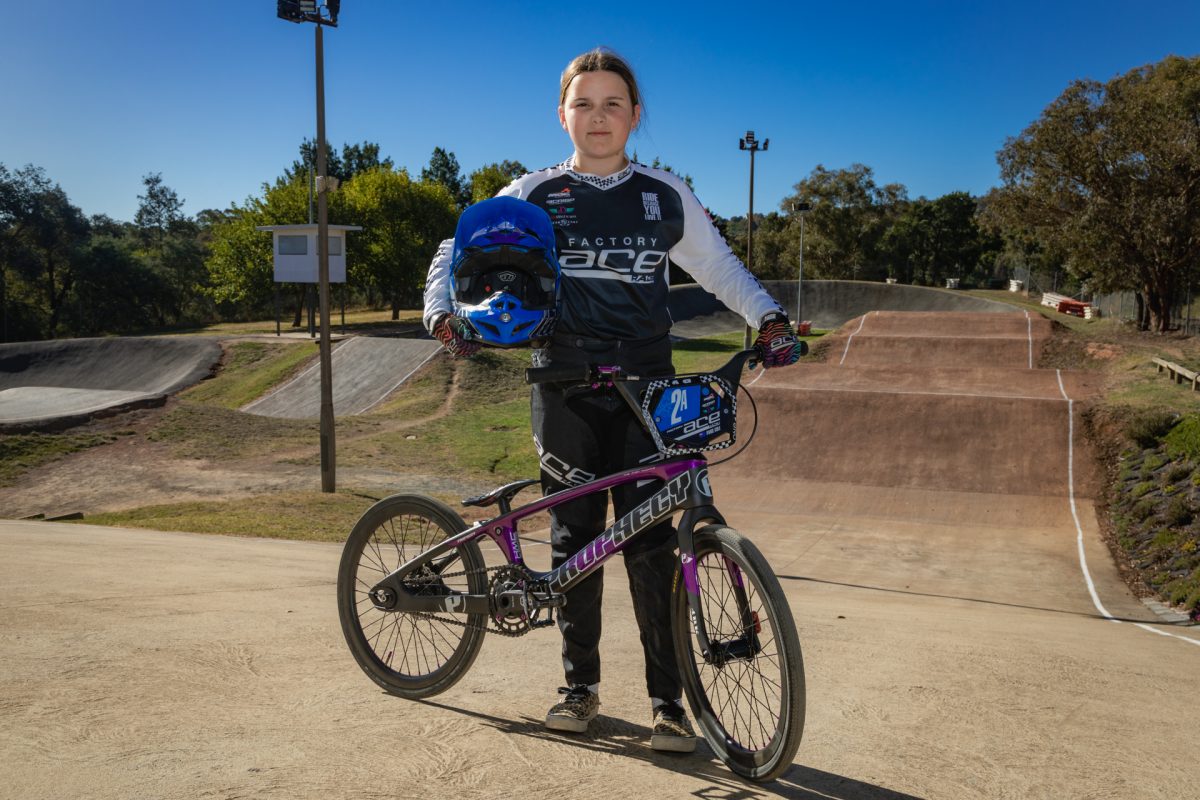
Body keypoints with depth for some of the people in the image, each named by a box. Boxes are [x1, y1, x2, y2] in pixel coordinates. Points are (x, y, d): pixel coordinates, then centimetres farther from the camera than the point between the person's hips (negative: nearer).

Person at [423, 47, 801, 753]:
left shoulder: (666, 196, 9)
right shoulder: (533, 196, 6)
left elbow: (719, 265, 17)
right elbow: (460, 253, 9)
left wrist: (770, 316, 3)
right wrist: (444, 312, -9)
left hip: (646, 387, 0)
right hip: (565, 388, 0)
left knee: (650, 541, -5)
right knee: (575, 536, 5)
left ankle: (668, 697, 5)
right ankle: (581, 684, 20)